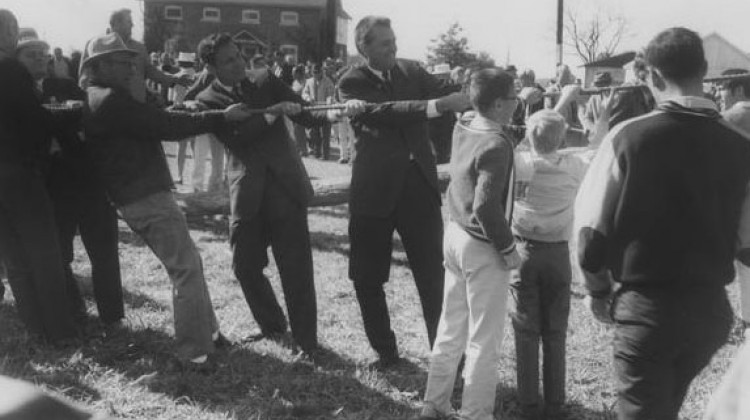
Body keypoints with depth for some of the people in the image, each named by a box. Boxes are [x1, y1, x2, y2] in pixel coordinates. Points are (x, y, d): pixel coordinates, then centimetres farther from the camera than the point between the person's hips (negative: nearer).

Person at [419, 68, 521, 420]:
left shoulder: (462, 131, 1)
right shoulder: (497, 144, -21)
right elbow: (486, 207, -27)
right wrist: (508, 248, -15)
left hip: (454, 236, 8)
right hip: (482, 248, -8)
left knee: (451, 329, 18)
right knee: (484, 340, 4)